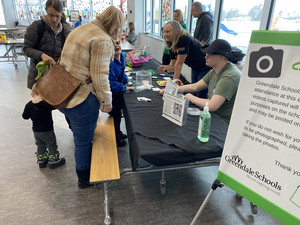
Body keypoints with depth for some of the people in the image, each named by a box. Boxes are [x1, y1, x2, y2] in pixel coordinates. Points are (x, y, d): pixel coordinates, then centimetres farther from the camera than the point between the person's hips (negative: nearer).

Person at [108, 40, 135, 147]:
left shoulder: (122, 57, -1)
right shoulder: (109, 63, -29)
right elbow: (111, 83, -28)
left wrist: (126, 80, 1)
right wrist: (125, 88, -21)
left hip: (118, 92, 8)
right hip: (111, 94, -8)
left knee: (118, 113, 23)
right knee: (115, 115, 5)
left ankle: (118, 132, 45)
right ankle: (116, 140, 25)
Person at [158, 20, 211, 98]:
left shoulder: (184, 40, -28)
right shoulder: (172, 45, -2)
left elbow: (179, 63, -27)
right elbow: (173, 65, -1)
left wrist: (174, 80, -24)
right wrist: (166, 67, -23)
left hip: (206, 68, -8)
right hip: (195, 68, 9)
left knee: (201, 96, -6)